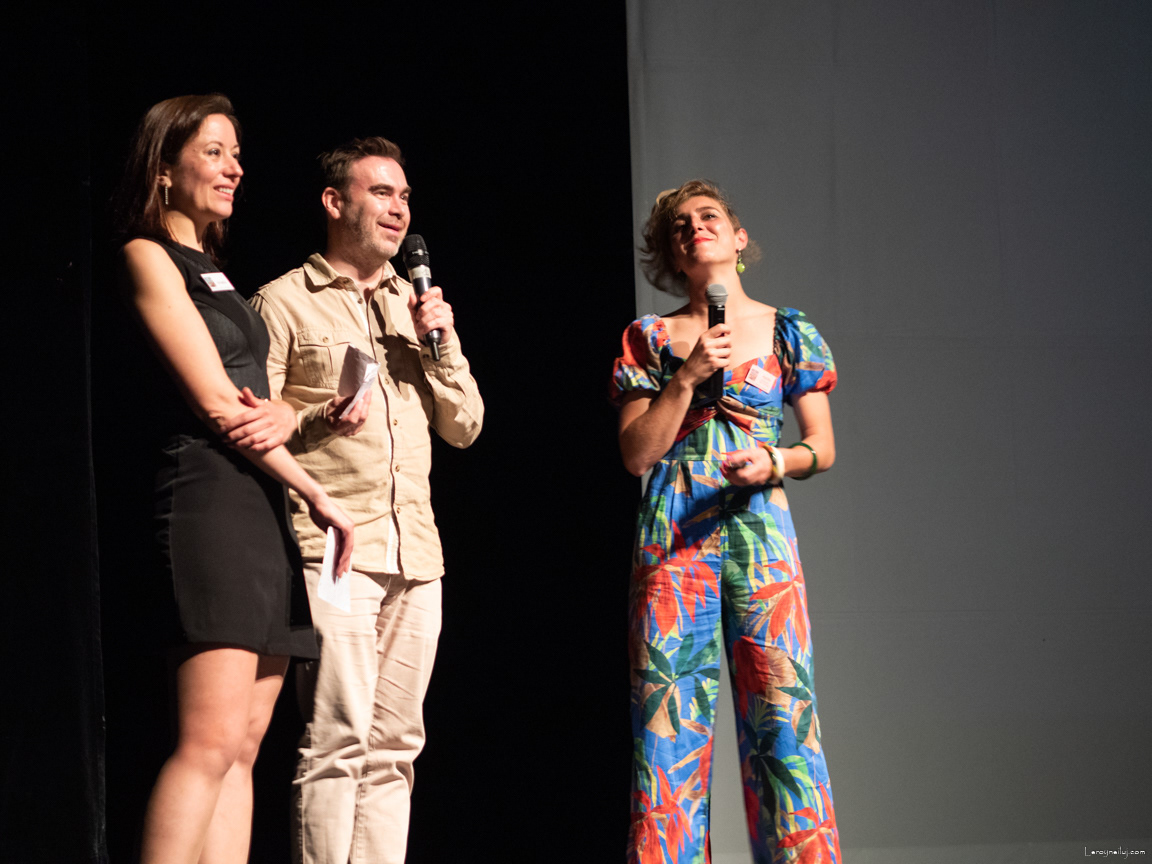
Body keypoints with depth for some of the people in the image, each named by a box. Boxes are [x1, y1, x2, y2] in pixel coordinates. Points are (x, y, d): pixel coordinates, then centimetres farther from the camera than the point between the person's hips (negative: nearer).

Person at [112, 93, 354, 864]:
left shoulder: (210, 272, 24)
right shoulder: (149, 257, -1)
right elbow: (215, 401, -8)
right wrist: (317, 494, -7)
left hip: (264, 511, 9)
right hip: (209, 504, -9)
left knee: (241, 749, 1)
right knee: (212, 740, -19)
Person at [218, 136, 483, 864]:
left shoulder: (416, 306, 22)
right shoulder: (285, 301, 4)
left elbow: (464, 428, 17)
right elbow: (250, 429, -1)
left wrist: (442, 344, 3)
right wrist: (324, 419, -17)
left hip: (415, 554, 6)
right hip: (333, 550, -6)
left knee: (394, 746, 4)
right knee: (339, 737, -13)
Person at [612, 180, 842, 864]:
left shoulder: (788, 332, 10)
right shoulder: (651, 339, 10)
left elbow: (823, 447, 10)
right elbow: (637, 454, 3)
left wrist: (776, 461, -11)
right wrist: (686, 377, -8)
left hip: (758, 526, 0)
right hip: (673, 538, 0)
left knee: (780, 708, -7)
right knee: (669, 713, -4)